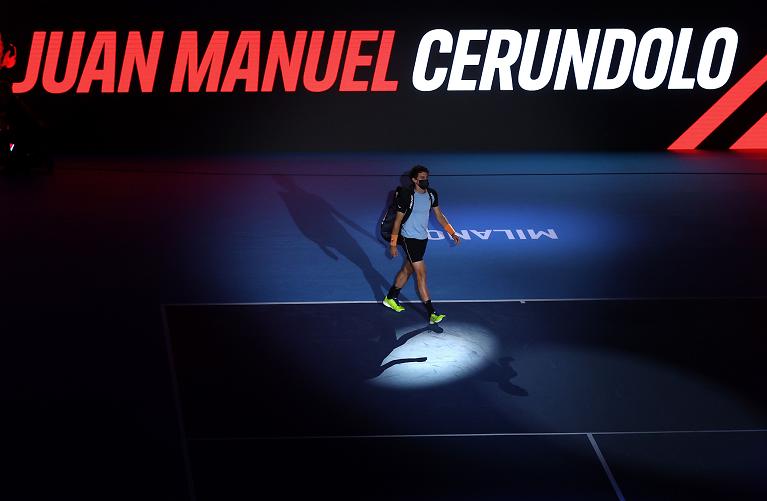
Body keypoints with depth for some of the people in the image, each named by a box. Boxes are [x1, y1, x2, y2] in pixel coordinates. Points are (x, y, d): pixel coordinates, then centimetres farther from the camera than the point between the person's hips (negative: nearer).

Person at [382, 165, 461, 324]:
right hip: (409, 239, -7)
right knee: (421, 274, -11)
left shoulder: (432, 194, -1)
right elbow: (398, 220, -12)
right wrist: (393, 244, -9)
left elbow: (439, 215, 11)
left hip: (423, 238, 7)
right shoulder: (407, 196, -19)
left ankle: (390, 298, 41)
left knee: (407, 270, 20)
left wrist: (452, 233, 6)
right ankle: (432, 313, -12)